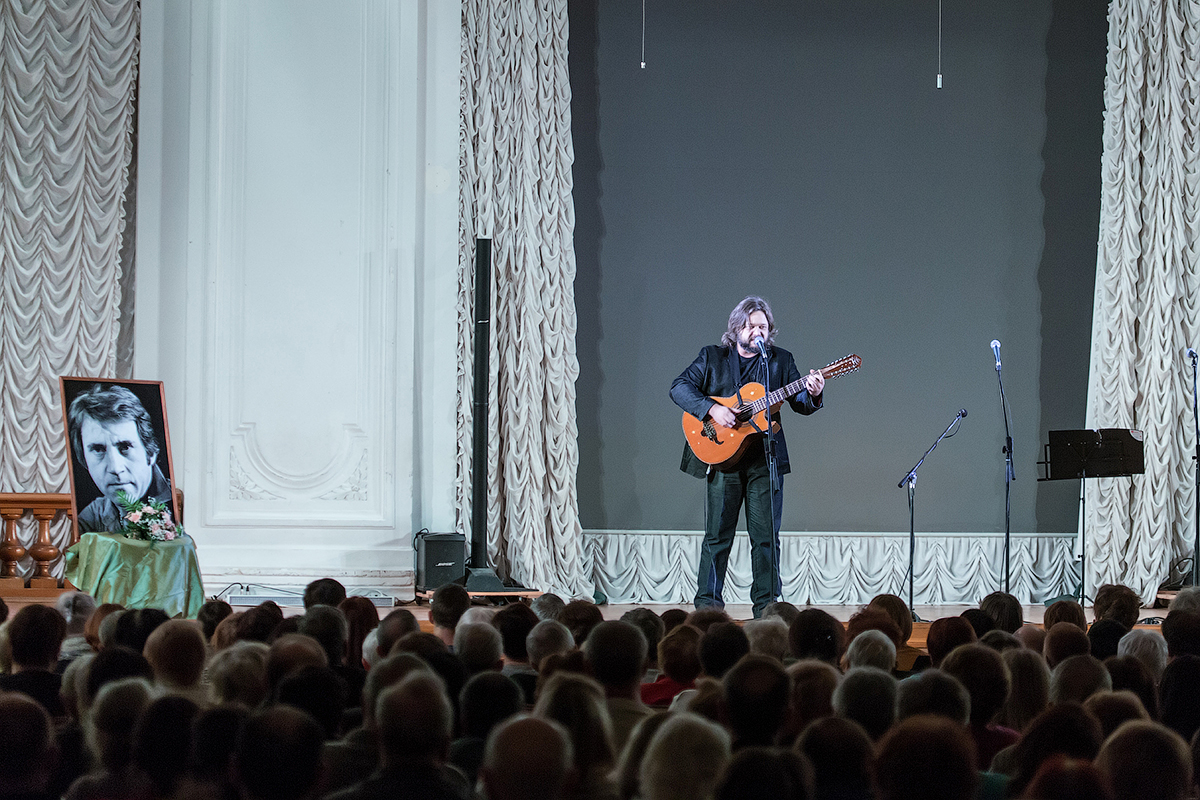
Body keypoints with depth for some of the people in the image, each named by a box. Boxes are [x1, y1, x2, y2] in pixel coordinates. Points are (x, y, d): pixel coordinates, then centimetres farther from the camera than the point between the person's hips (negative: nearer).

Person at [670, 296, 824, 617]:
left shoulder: (781, 360, 8)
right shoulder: (712, 357, 6)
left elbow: (799, 403, 3)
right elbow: (679, 387, -3)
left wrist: (812, 394, -21)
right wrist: (712, 409, -18)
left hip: (766, 460, 1)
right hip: (723, 456, -1)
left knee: (766, 536, 1)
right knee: (717, 535, 3)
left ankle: (766, 607, 7)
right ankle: (707, 604, 10)